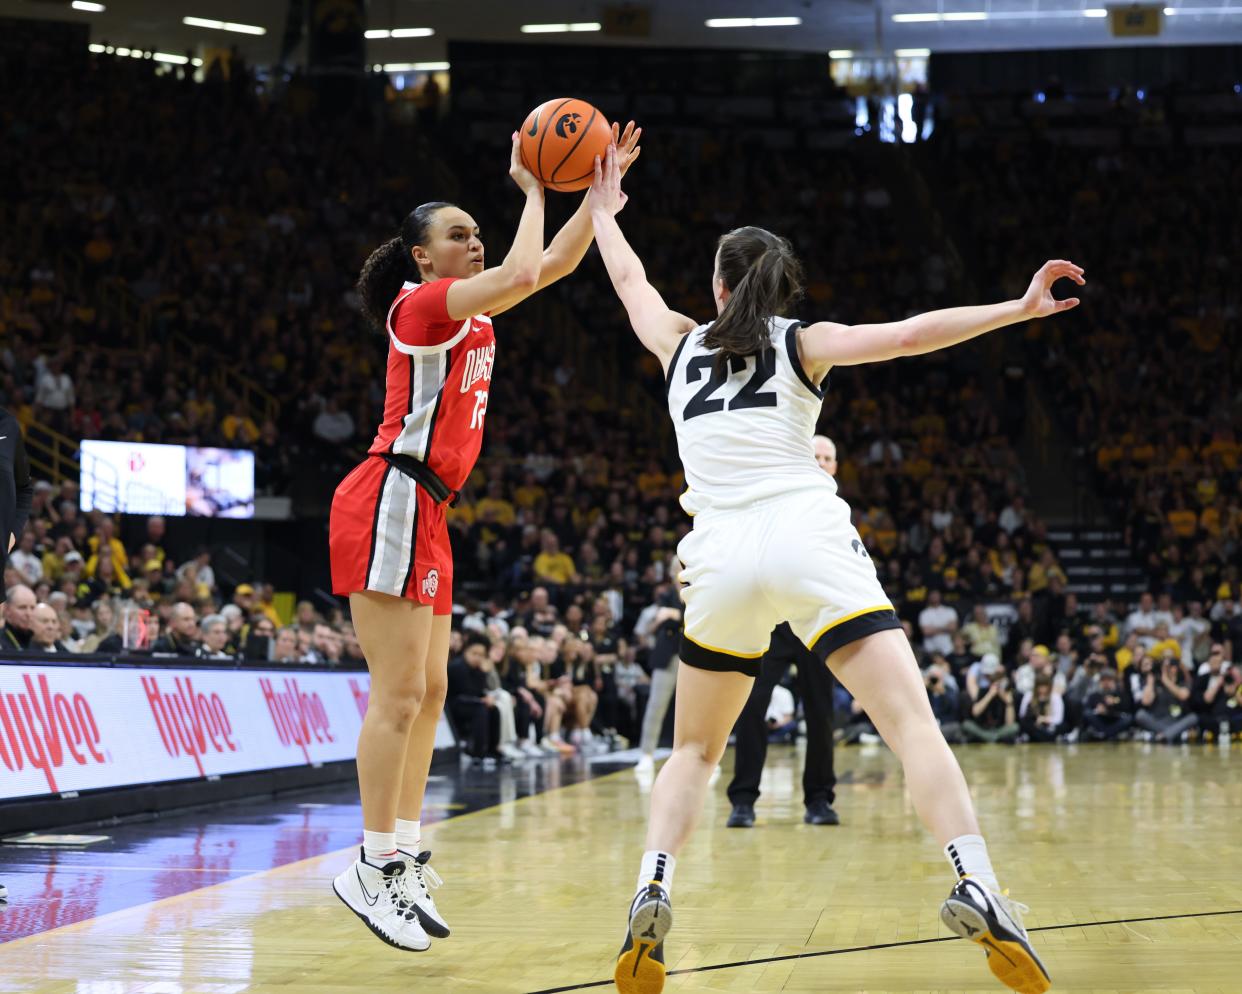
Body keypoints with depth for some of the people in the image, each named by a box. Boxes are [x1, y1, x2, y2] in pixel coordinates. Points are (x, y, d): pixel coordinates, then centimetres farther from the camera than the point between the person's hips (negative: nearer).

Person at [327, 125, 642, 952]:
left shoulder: (470, 311, 17)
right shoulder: (422, 305, -9)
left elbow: (558, 262, 21)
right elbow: (525, 272, -22)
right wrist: (533, 189, -8)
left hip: (422, 514, 10)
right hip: (389, 505, -10)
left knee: (429, 691, 8)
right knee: (399, 693, -12)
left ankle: (404, 861, 10)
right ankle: (374, 870, -11)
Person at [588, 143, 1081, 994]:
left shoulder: (681, 344, 21)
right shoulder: (803, 344, 14)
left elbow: (630, 279, 40)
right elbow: (910, 335, -2)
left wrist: (604, 208, 57)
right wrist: (1018, 310, -4)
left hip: (722, 555, 2)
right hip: (811, 540, -2)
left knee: (695, 751, 18)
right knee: (913, 724, -10)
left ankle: (652, 894, -6)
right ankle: (975, 887, -30)